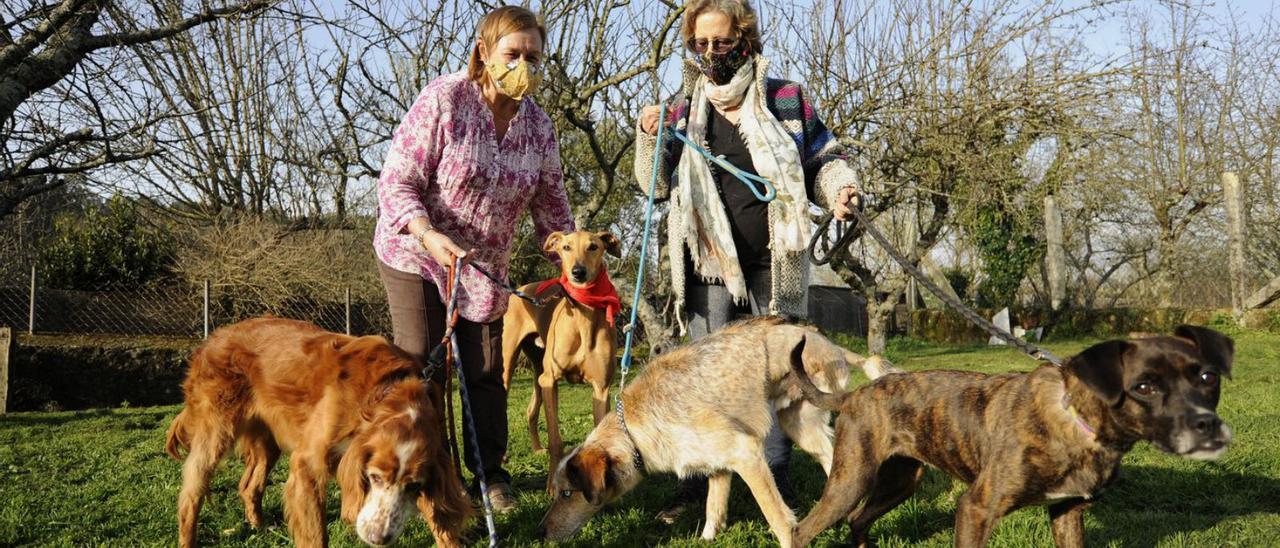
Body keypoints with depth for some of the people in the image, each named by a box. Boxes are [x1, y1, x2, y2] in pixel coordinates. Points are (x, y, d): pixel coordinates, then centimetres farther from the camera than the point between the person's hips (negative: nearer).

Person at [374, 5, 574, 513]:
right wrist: (429, 235, -36)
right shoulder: (442, 101, -19)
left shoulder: (538, 126, -3)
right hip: (415, 255, -4)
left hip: (484, 265, 4)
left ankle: (490, 473, 19)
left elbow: (551, 203, 7)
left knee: (486, 371, 5)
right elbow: (396, 184, -20)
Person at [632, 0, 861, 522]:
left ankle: (778, 478, 19)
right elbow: (658, 185, 12)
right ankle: (696, 480, 10)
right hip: (708, 262, 1)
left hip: (773, 263, -1)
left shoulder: (787, 98, 3)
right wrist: (650, 139, -6)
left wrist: (841, 187, -11)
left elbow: (824, 159, 10)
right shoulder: (683, 107, 8)